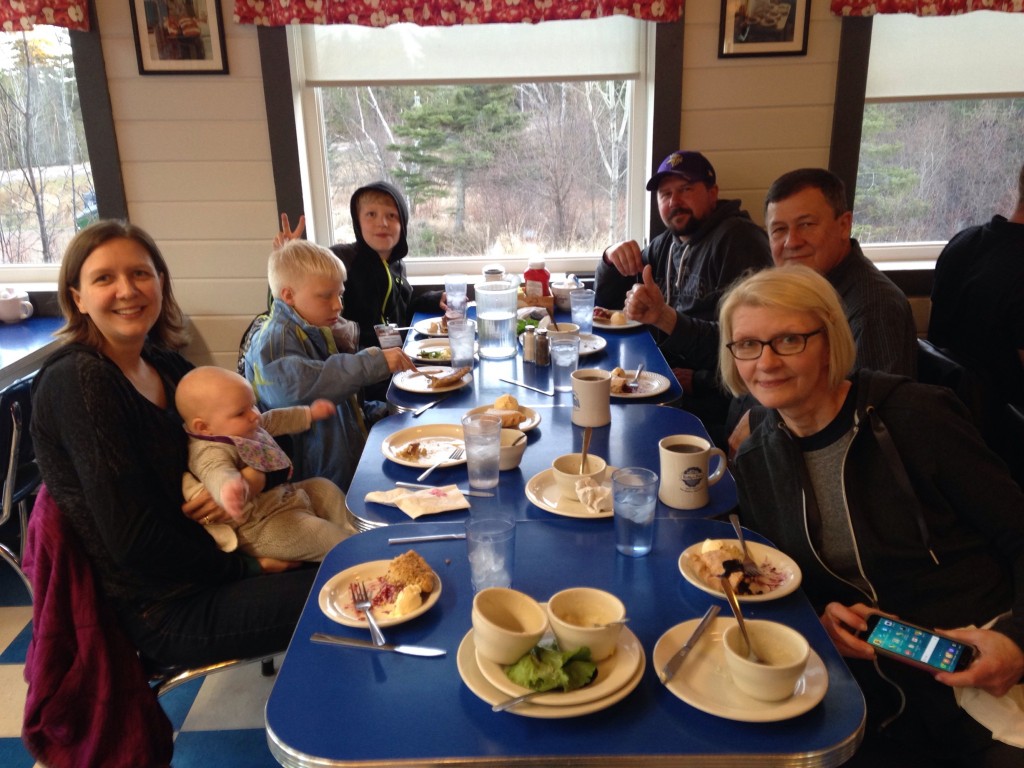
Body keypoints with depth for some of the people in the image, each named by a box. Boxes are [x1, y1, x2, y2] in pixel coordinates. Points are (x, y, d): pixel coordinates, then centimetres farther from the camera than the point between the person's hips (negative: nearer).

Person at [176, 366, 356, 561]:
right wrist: (231, 490, -75)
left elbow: (274, 420, 22)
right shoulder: (212, 453, -29)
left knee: (323, 487, 18)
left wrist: (309, 414, 29)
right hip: (261, 525, -11)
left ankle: (353, 529, 20)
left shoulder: (244, 427, 4)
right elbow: (219, 474, -51)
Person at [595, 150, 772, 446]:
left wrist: (666, 318, -31)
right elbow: (606, 300, 21)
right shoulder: (665, 244, 15)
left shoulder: (738, 239, -10)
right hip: (668, 375, 7)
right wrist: (611, 260, 0)